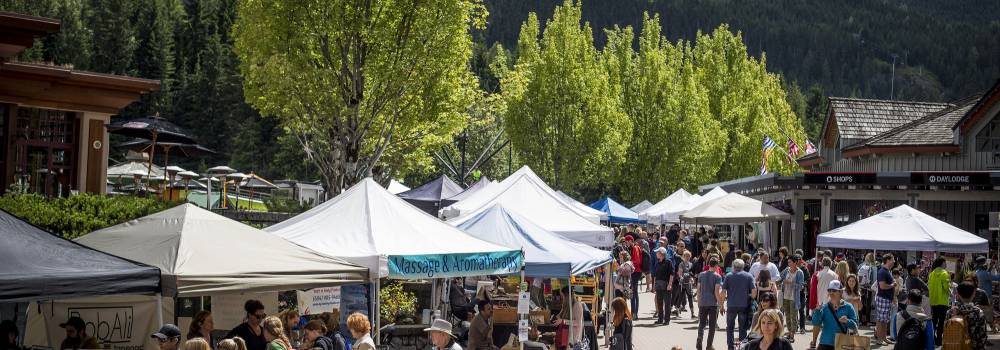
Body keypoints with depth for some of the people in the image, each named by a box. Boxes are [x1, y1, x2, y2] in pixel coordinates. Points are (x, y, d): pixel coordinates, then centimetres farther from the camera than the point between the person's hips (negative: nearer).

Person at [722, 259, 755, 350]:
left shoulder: (728, 276, 1)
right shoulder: (749, 276, 1)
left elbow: (723, 291, -3)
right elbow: (754, 291, -5)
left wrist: (724, 298, 11)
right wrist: (750, 297, 13)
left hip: (731, 305, 0)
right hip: (744, 305, 0)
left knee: (730, 327, 11)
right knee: (743, 327, 11)